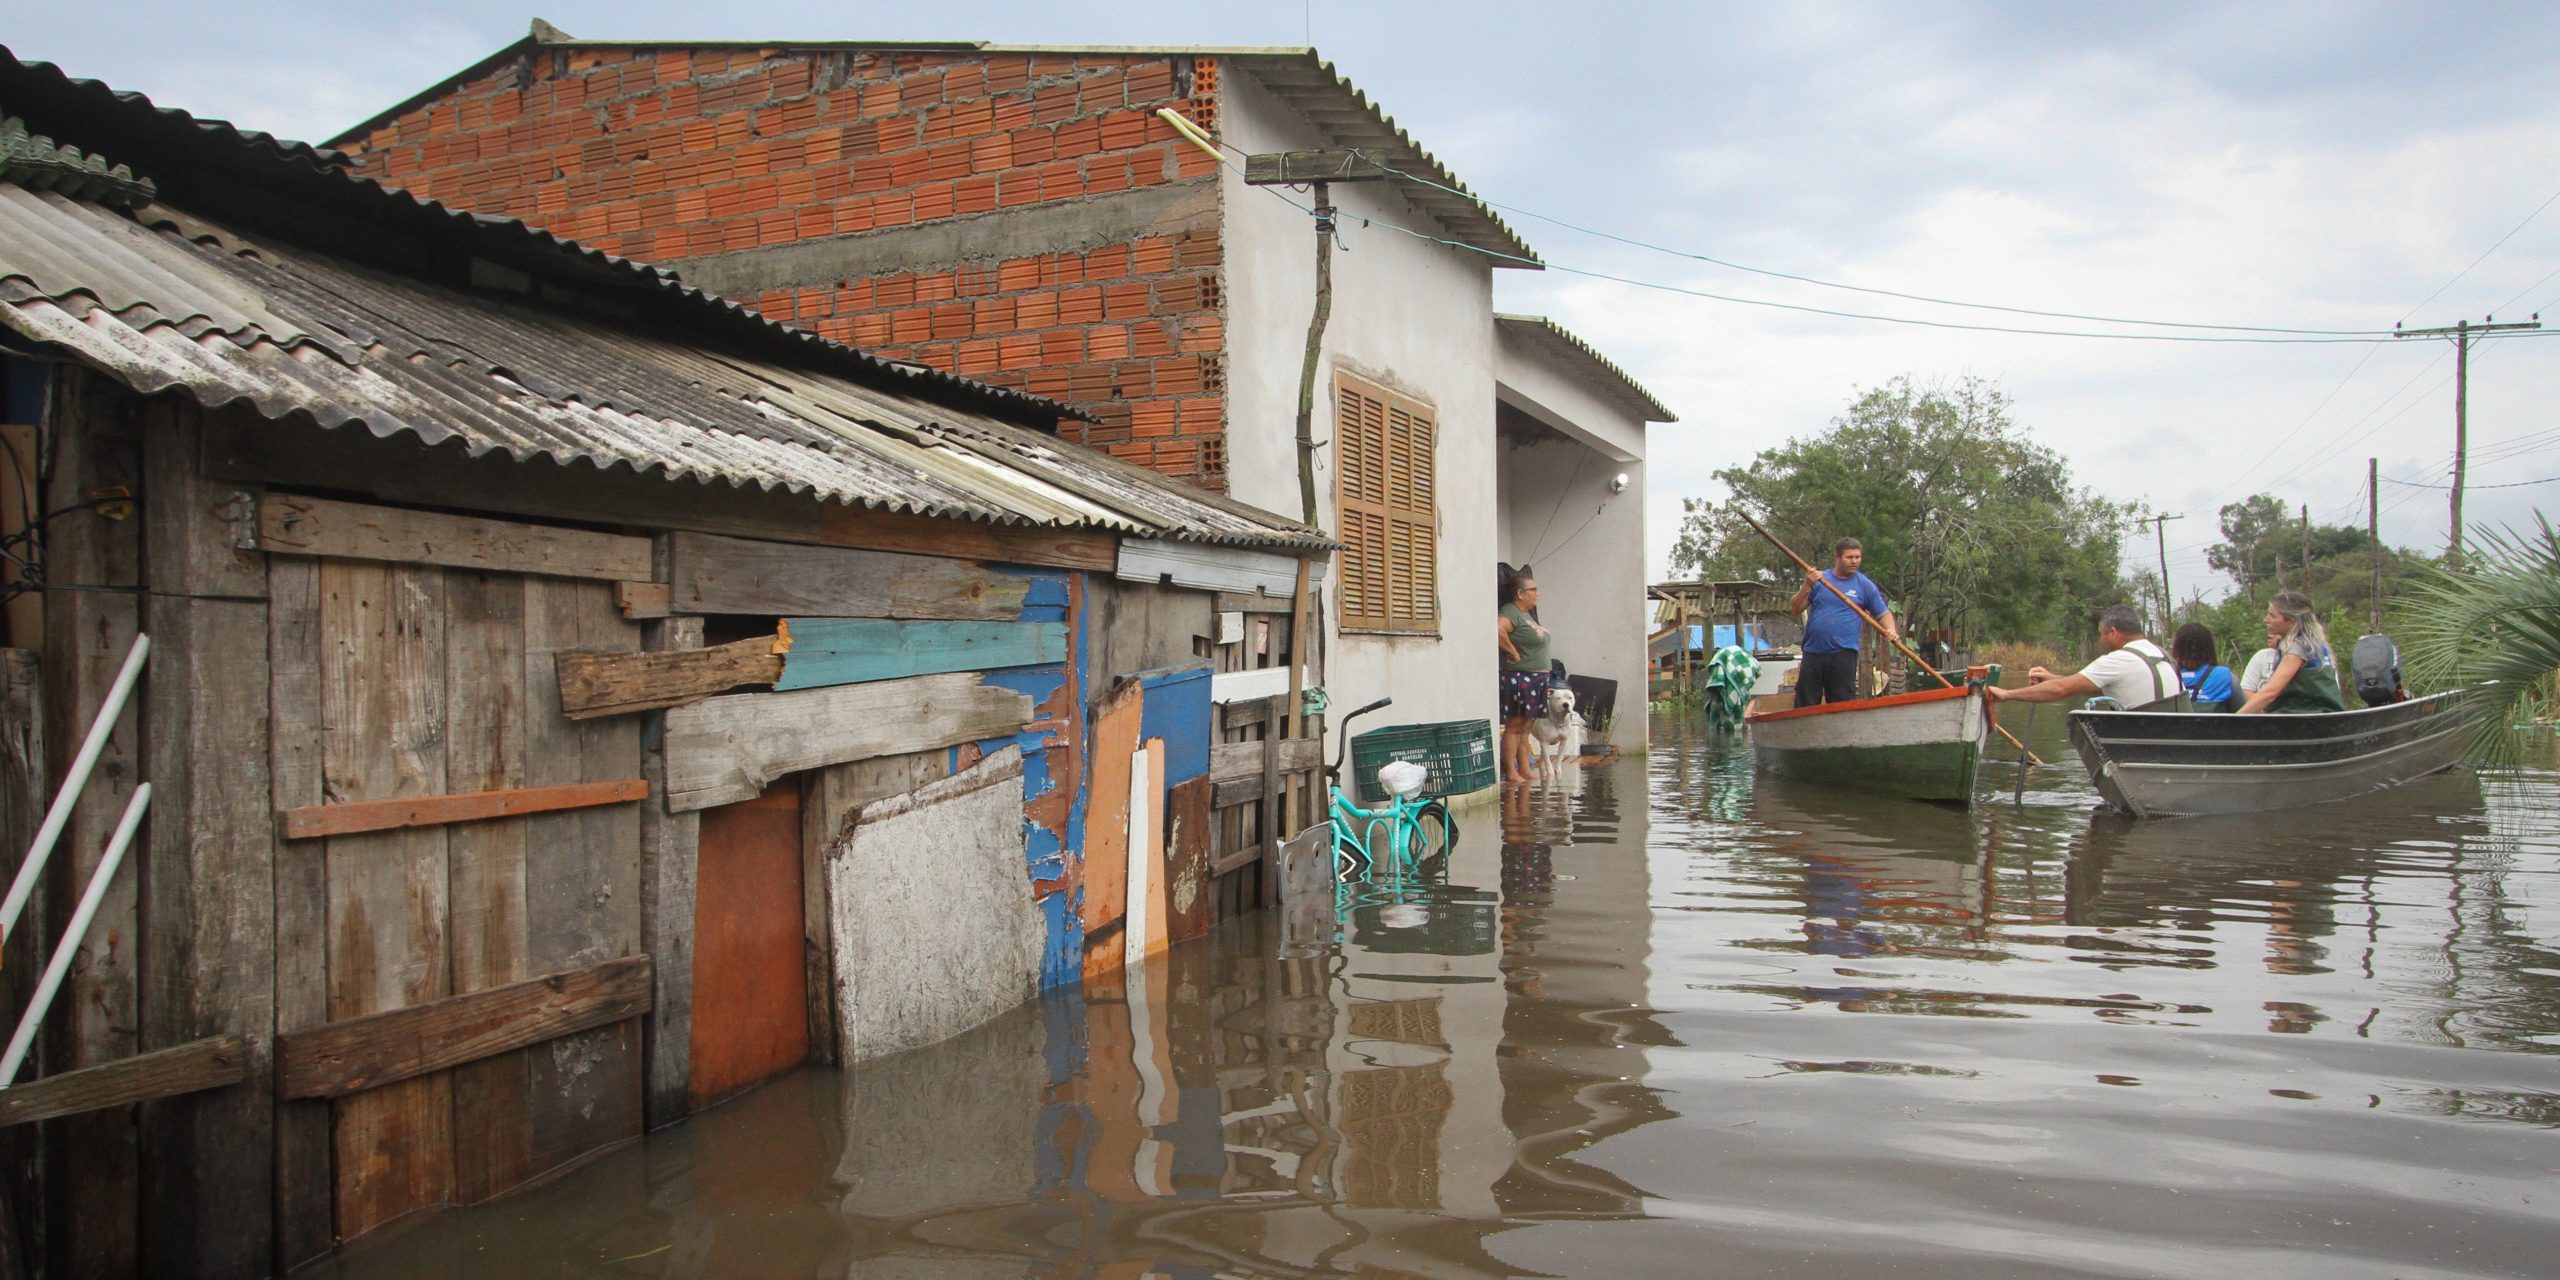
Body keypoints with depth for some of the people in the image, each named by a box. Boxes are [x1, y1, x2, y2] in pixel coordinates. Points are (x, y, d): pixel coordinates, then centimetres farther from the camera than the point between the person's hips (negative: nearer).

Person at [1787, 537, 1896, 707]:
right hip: (1813, 652, 1)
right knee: (1804, 705, 5)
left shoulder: (1865, 585, 6)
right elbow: (1794, 608, 4)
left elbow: (1883, 613, 10)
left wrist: (1890, 630, -11)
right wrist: (1807, 587, -11)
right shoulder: (1819, 579, 8)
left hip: (1844, 654, -1)